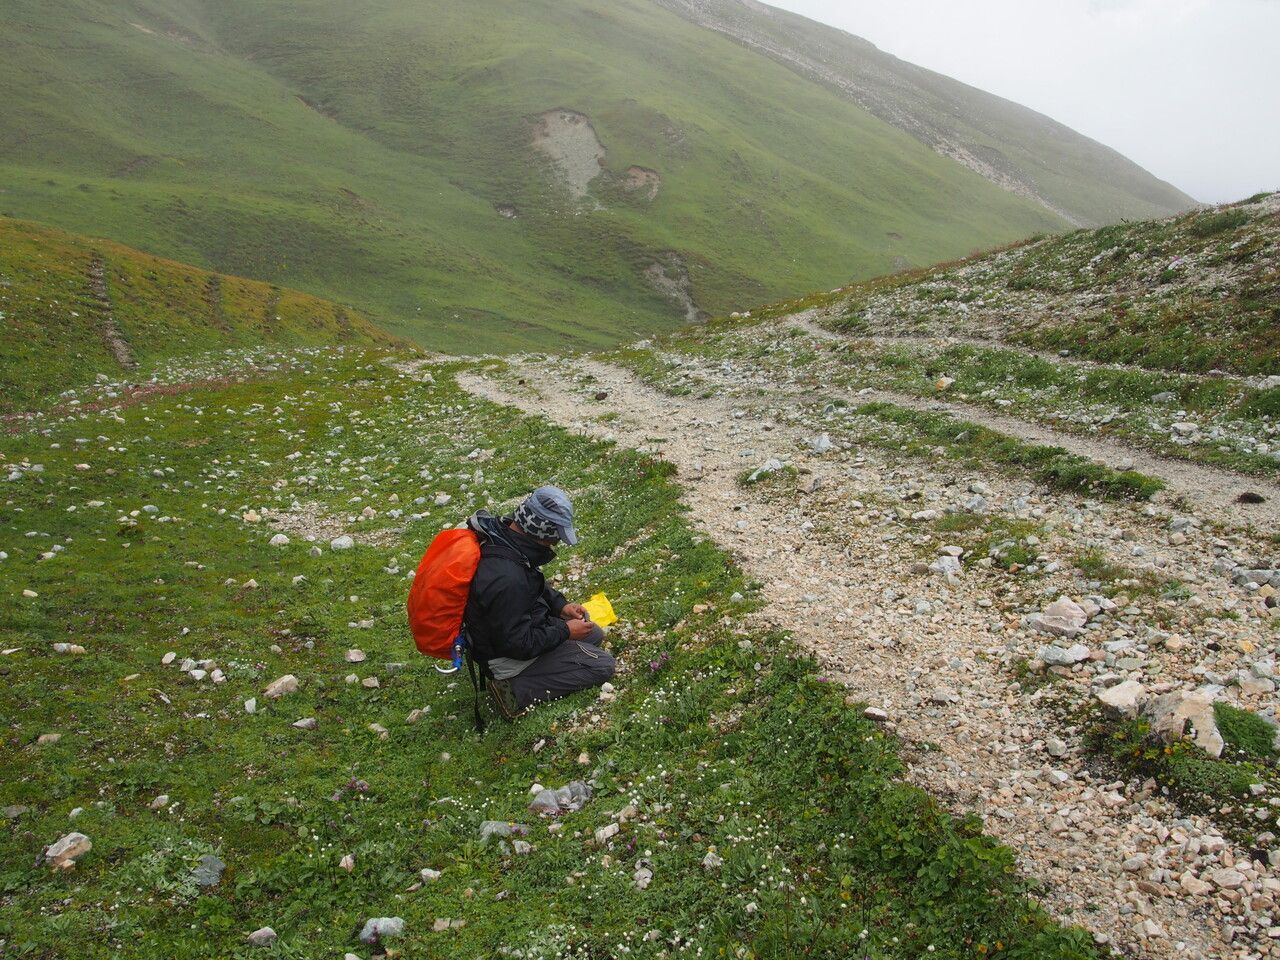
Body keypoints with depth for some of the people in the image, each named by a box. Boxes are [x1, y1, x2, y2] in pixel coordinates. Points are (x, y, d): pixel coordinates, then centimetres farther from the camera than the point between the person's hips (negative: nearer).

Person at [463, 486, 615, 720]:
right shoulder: (505, 579, -38)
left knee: (594, 634, 20)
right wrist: (564, 631, -17)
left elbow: (535, 583, 11)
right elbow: (517, 645, -28)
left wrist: (560, 604, -1)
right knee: (603, 665, -5)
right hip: (509, 658, -9)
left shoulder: (502, 533, -9)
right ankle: (517, 689, -5)